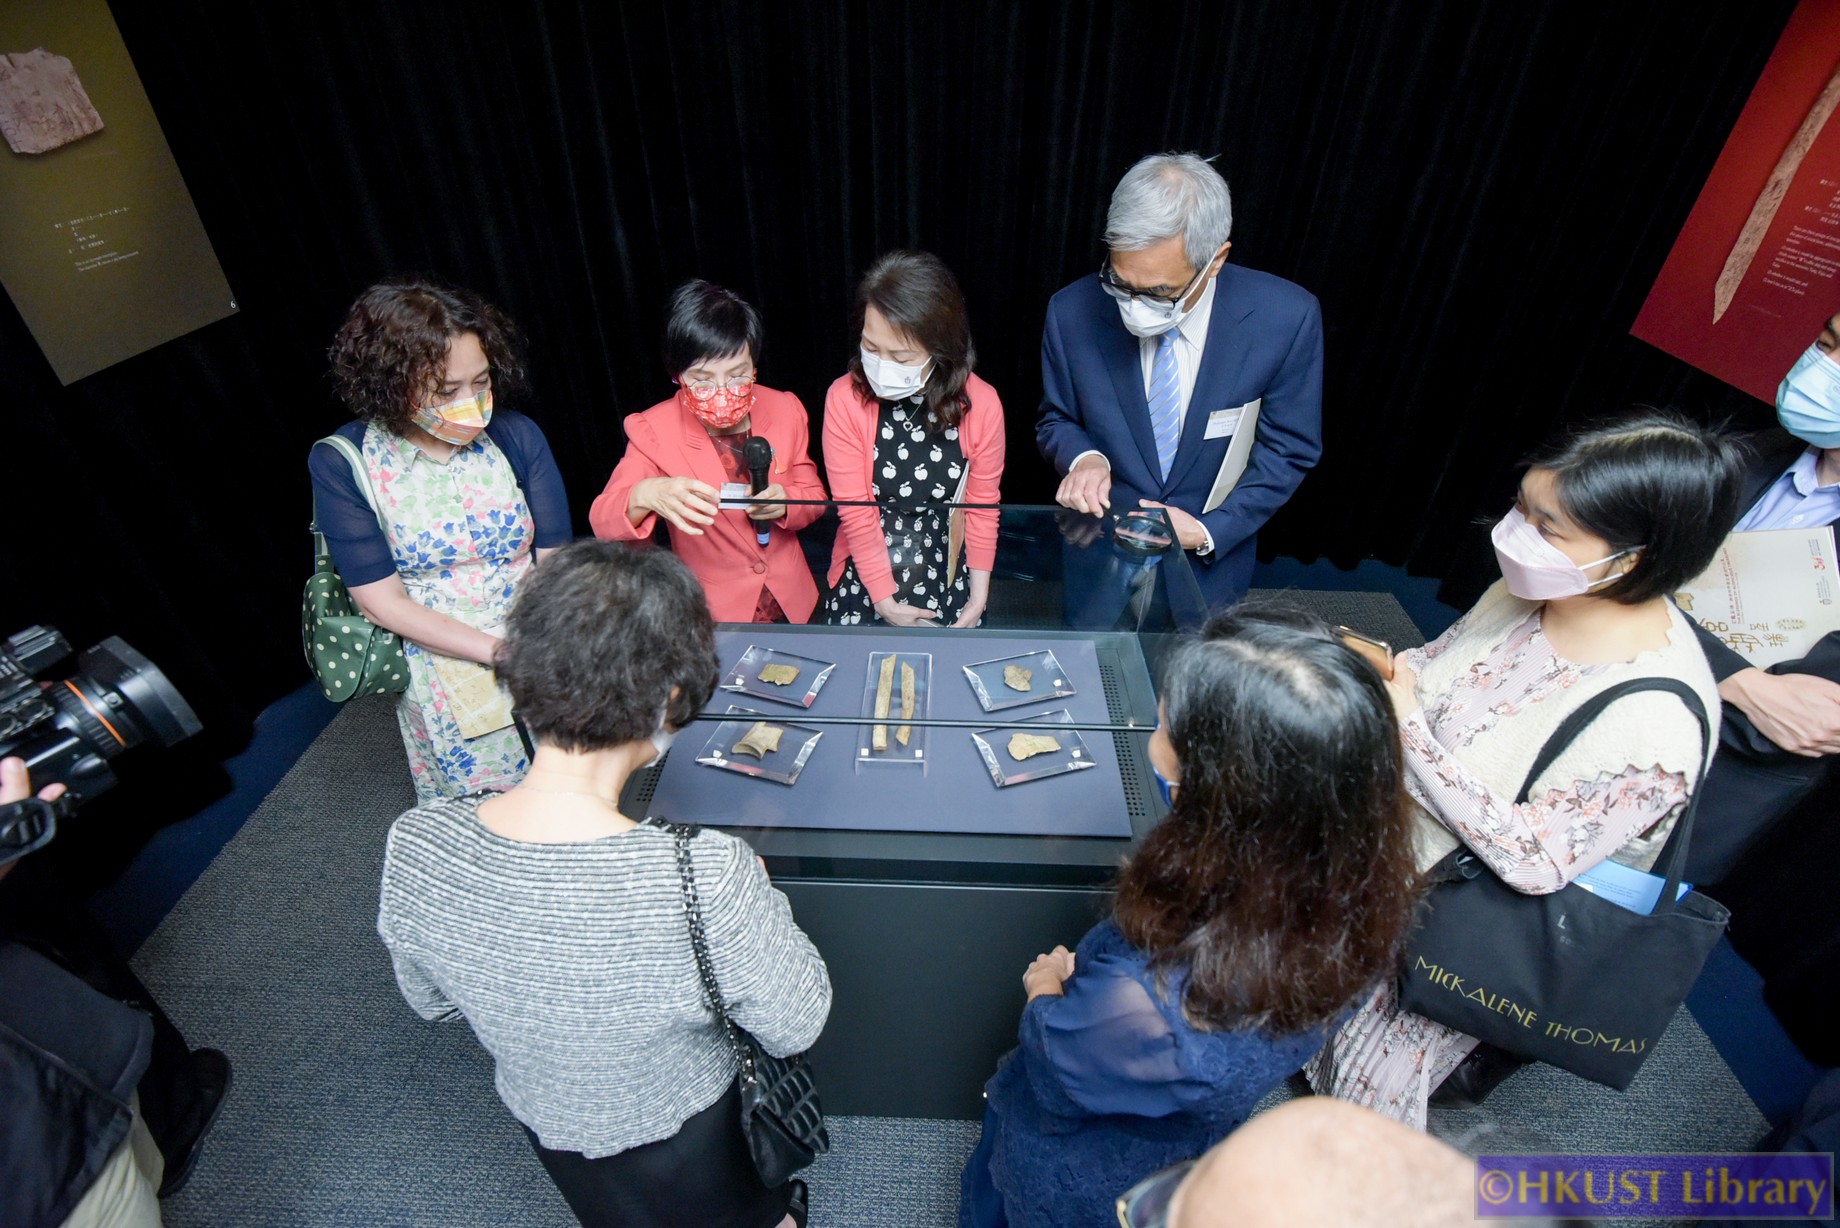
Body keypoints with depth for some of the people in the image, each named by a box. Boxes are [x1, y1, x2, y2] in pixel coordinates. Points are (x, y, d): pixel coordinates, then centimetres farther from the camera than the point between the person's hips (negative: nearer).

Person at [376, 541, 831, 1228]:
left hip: (543, 1124, 4)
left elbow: (432, 1003, -7)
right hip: (689, 1143, -4)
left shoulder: (413, 847, -28)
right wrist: (760, 904, -12)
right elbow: (797, 1029, -24)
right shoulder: (708, 880, -44)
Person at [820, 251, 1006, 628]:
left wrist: (979, 595, -4)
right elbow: (855, 511, -14)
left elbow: (982, 506, -4)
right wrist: (884, 601, -13)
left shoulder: (982, 404, -14)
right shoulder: (844, 399, -17)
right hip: (865, 579, 0)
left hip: (949, 582, 1)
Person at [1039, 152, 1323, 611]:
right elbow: (1057, 420, -3)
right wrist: (1084, 457, -25)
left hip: (1211, 564, 0)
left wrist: (1210, 531, -20)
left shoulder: (1287, 318, -20)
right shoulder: (1073, 312, -18)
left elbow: (1288, 449, -9)